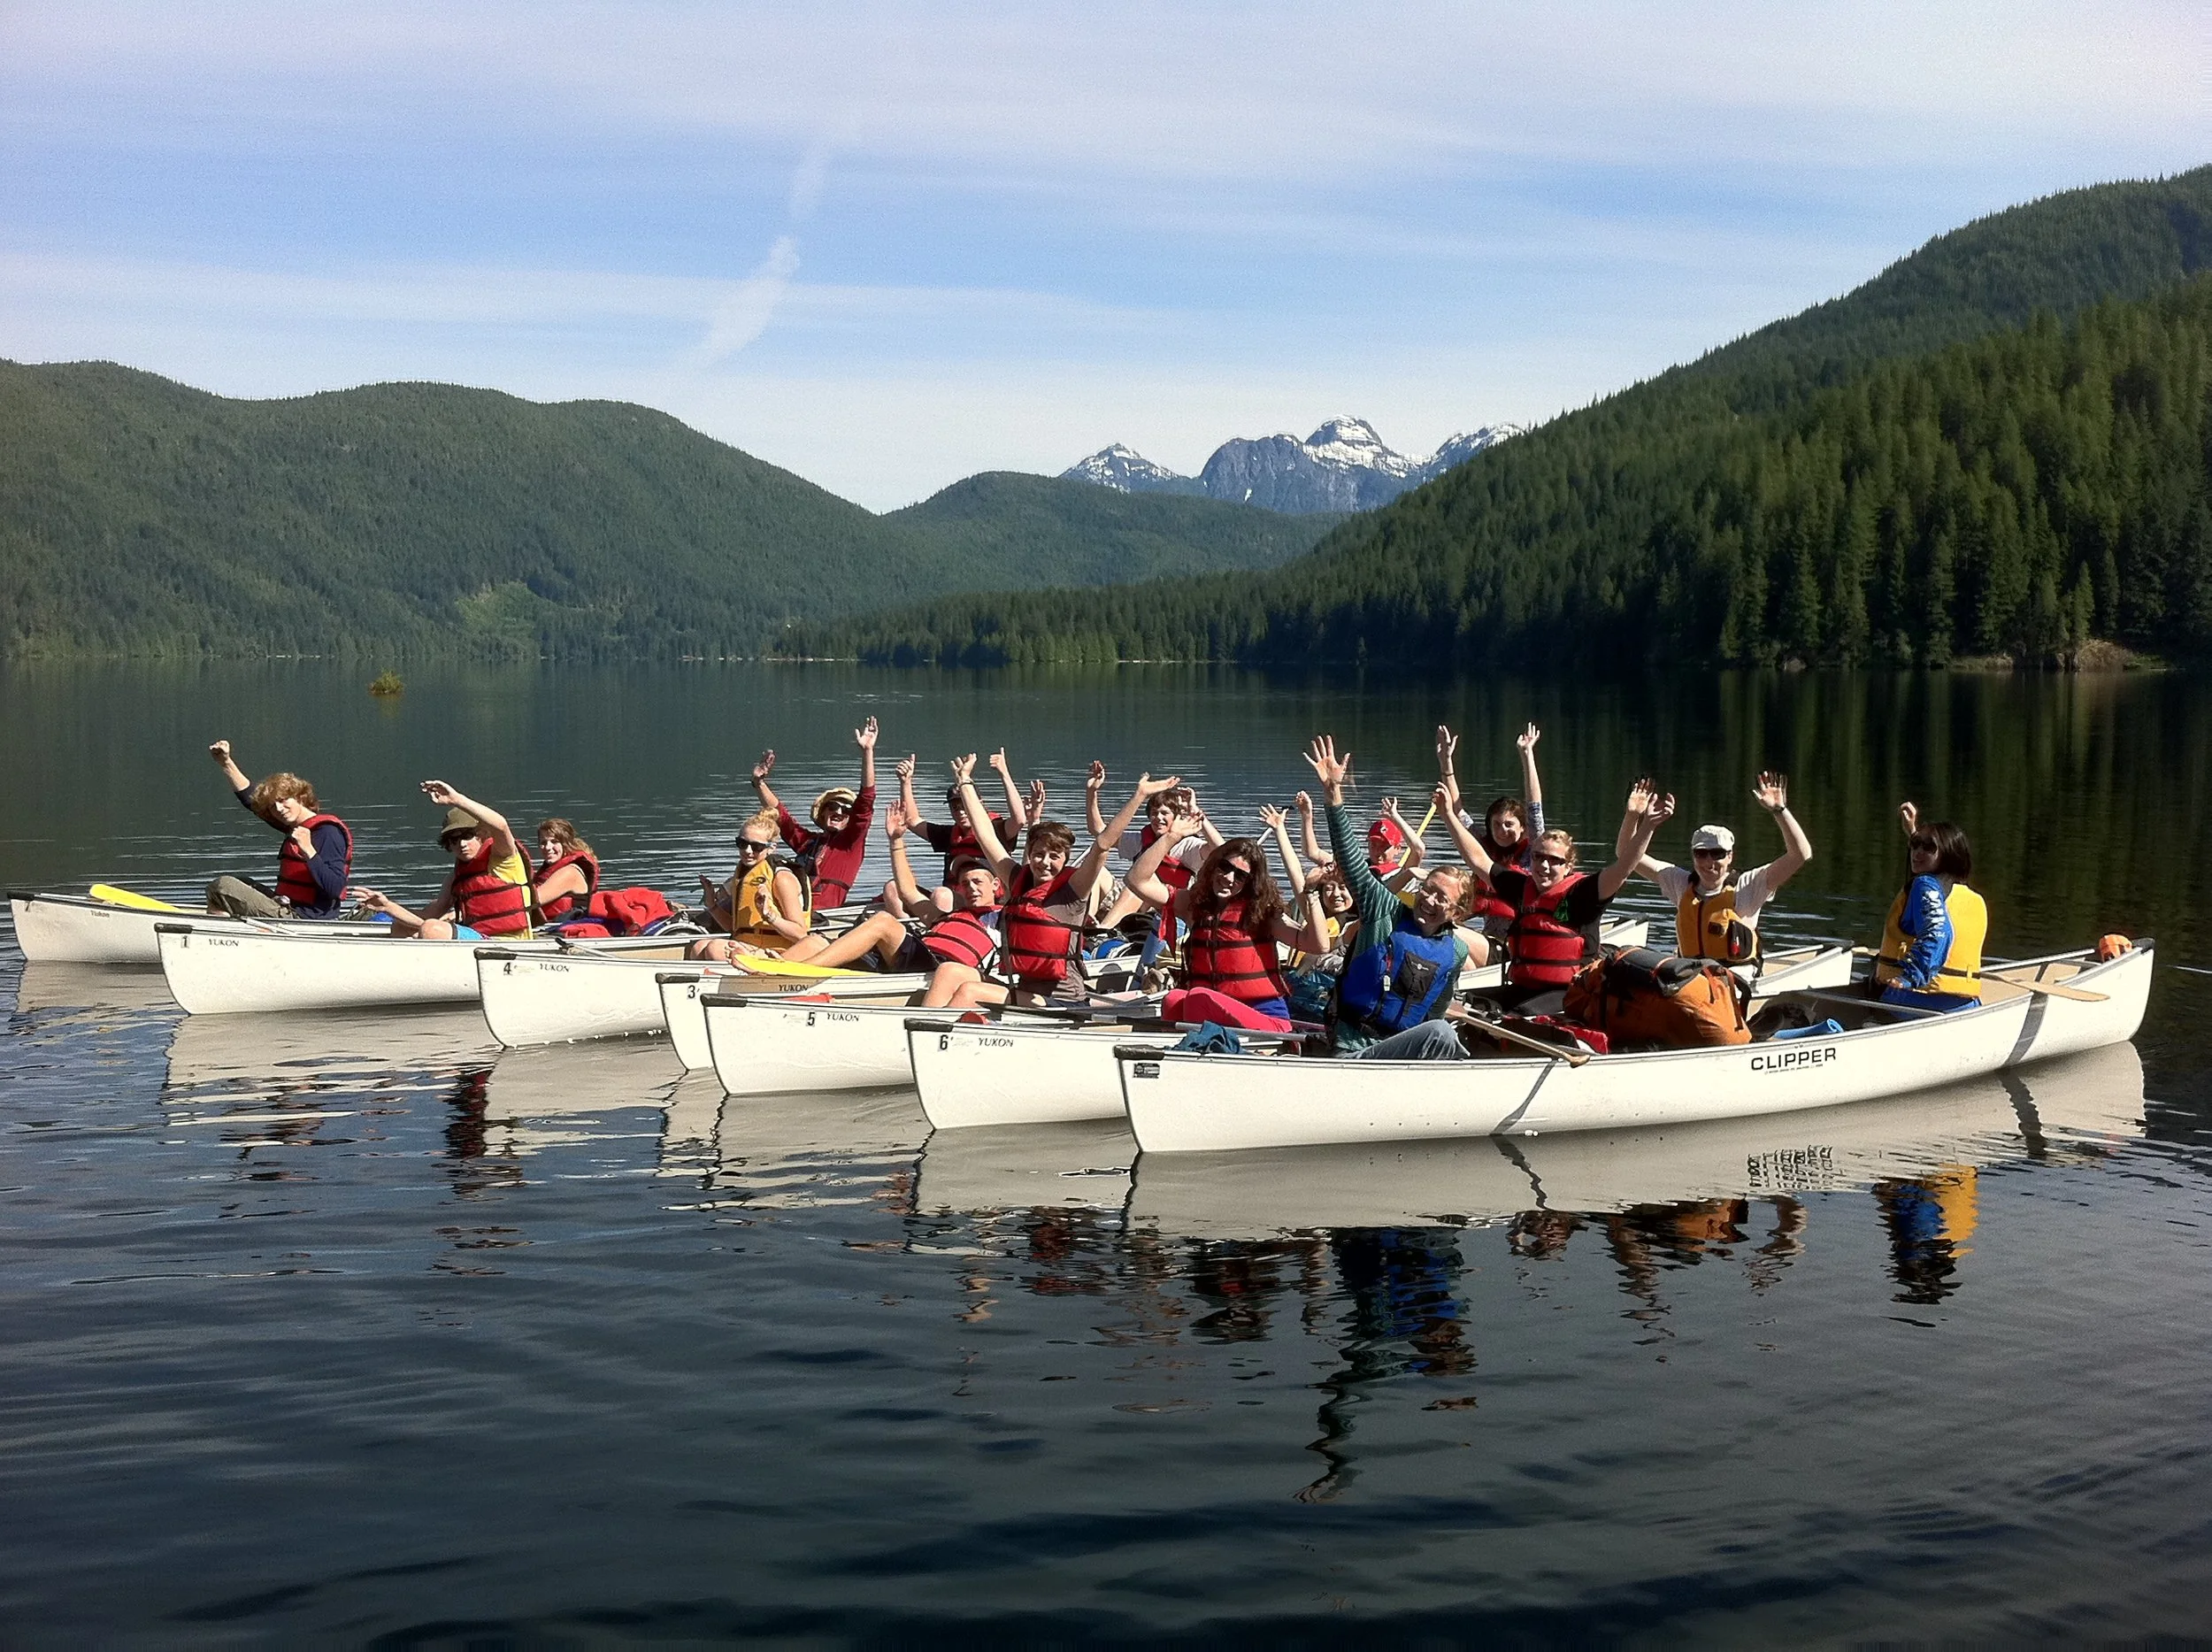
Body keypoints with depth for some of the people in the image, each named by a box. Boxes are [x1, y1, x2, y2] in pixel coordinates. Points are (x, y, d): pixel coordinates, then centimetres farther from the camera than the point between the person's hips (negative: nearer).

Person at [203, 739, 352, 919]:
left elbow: (335, 889, -26)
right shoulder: (296, 827, 13)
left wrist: (308, 850, -29)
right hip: (289, 910, 11)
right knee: (230, 879, 27)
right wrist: (225, 762, 15)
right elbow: (250, 797, 21)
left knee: (221, 887, -11)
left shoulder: (328, 832, -16)